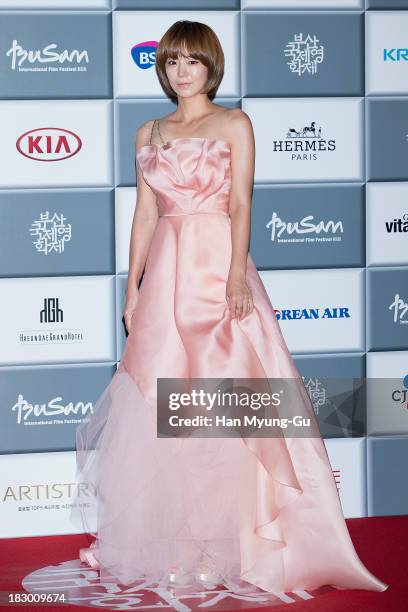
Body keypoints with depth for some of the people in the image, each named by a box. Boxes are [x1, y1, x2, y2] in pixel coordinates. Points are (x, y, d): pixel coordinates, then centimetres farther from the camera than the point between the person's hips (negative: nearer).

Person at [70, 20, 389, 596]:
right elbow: (145, 213, 14)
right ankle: (171, 542, 10)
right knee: (160, 403, 2)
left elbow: (241, 206, -5)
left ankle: (232, 539, 0)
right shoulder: (149, 133, 16)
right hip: (165, 272, 4)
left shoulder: (234, 124, 4)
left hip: (218, 265, -4)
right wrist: (132, 287, 8)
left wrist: (237, 276, -16)